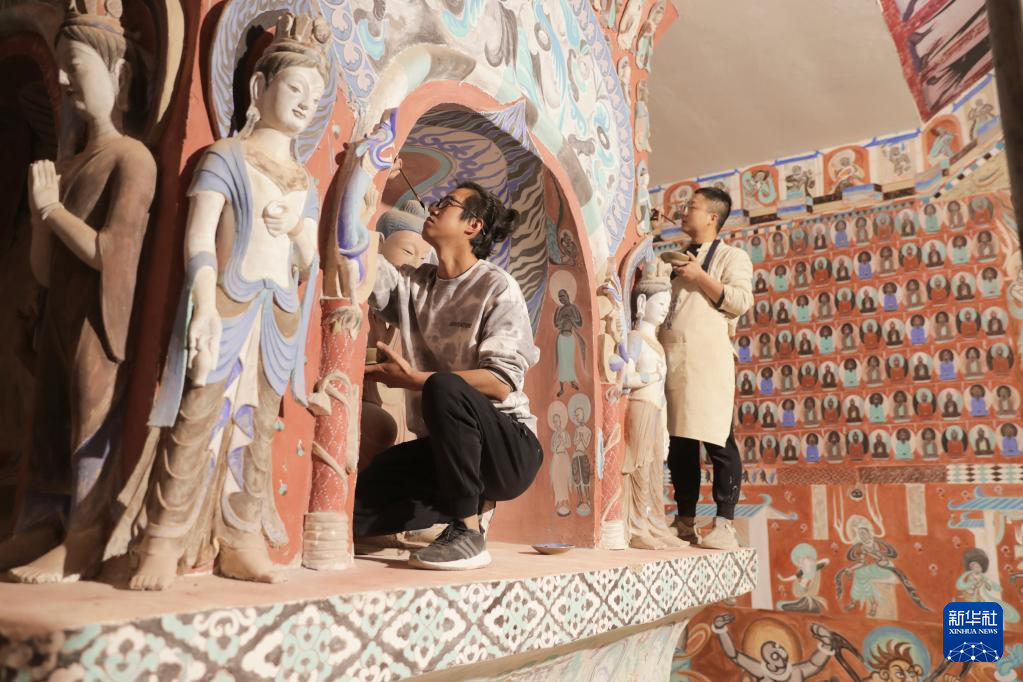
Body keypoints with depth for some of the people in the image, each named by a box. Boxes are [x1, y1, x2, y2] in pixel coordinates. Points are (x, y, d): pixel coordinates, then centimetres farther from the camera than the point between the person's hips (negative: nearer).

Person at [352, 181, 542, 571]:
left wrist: (413, 379, -22)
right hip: (441, 447, 6)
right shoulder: (412, 284, 8)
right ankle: (473, 502, 10)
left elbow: (501, 384, -19)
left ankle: (468, 532, -20)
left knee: (444, 388, -35)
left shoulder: (497, 288, -9)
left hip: (506, 447, -6)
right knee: (355, 506, -10)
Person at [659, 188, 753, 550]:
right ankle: (685, 522, 14)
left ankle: (724, 525, -2)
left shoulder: (732, 256, 8)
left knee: (717, 443, -7)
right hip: (671, 357, 6)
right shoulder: (677, 258, 25)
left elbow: (741, 300, -7)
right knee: (678, 443, 6)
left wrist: (700, 276, -9)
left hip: (707, 358, -6)